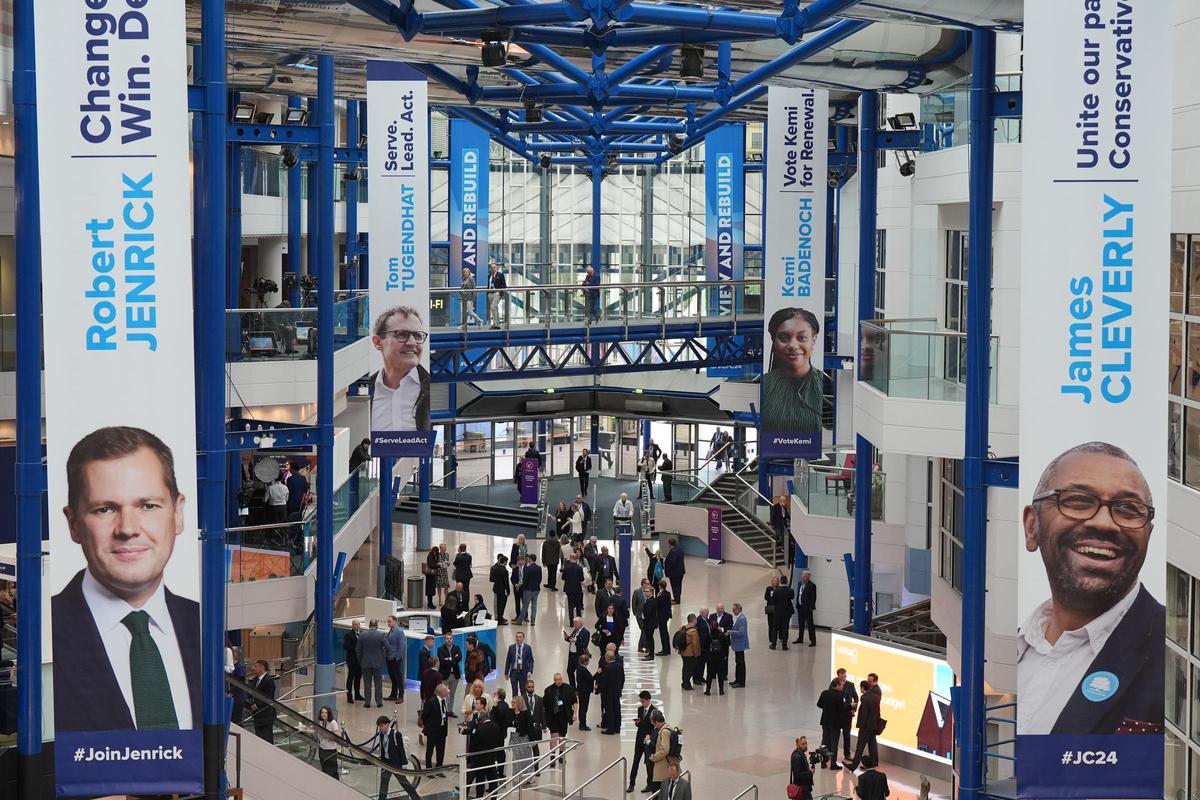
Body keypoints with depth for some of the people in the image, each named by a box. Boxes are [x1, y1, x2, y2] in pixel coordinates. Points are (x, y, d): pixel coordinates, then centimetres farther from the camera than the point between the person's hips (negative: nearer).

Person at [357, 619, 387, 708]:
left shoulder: (362, 635, -4)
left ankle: (367, 702, 9)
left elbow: (358, 650, 1)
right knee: (378, 683, 8)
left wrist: (360, 661, 13)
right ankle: (379, 702, 10)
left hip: (365, 663, 1)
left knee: (367, 683, 8)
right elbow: (387, 648, -7)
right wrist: (384, 658, 12)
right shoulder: (380, 635, -10)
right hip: (378, 663, -1)